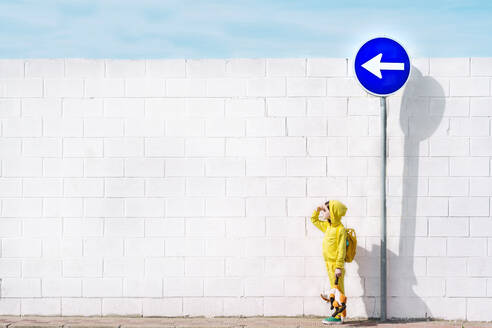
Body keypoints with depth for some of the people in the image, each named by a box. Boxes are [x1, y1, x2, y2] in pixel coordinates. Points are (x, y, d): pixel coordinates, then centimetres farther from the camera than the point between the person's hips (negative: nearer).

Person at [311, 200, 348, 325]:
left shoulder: (340, 229, -16)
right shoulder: (327, 226, 10)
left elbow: (341, 250, -19)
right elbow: (314, 220, 28)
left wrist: (339, 267, -22)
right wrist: (317, 210, 12)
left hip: (336, 264, -9)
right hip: (329, 263, 9)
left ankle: (339, 316, -3)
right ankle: (340, 314, 18)